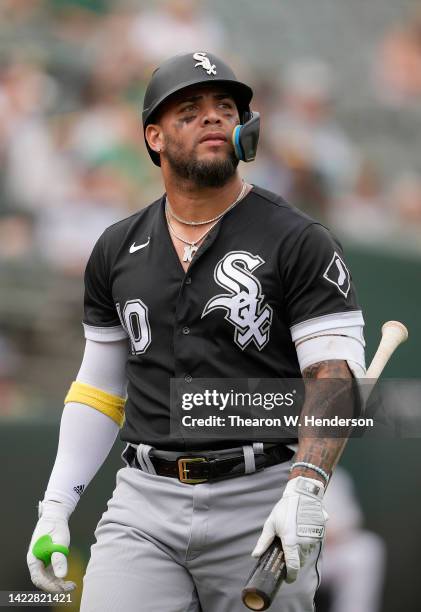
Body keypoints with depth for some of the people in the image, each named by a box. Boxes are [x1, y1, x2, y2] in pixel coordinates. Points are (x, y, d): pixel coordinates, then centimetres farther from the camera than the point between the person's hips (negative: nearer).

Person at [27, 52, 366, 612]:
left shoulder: (300, 243, 0)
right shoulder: (117, 251, 14)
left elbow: (335, 375, -8)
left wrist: (305, 488, -24)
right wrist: (55, 505, 11)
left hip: (261, 502, -3)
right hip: (144, 503, 3)